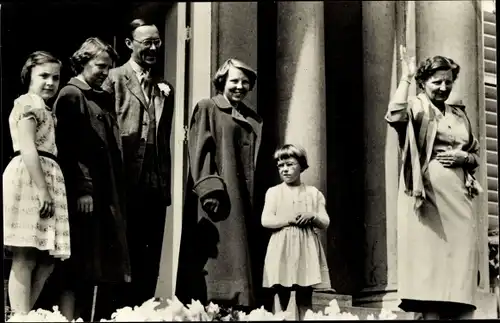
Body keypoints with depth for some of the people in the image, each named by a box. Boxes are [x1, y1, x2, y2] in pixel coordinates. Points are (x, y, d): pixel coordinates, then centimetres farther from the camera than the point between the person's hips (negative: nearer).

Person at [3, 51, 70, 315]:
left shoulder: (43, 107, 26)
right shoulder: (28, 102, -3)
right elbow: (28, 149, -15)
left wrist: (48, 190, 14)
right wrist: (43, 190, -21)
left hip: (46, 180, 10)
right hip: (29, 179, -10)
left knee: (46, 260, 6)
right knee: (25, 258, -11)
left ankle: (23, 316, 7)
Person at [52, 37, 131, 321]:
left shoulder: (104, 98, 18)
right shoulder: (71, 95, -5)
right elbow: (68, 148, -13)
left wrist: (117, 195, 13)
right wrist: (81, 190, -19)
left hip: (106, 192, 8)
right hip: (83, 193, -8)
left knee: (95, 263, 6)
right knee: (79, 263, -7)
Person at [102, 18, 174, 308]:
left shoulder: (165, 88, 17)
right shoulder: (114, 79, -2)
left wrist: (166, 183, 11)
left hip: (156, 186, 6)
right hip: (126, 184, -5)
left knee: (150, 261, 8)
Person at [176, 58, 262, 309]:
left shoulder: (253, 120, 19)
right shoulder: (206, 109, 2)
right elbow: (199, 151, -7)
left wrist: (254, 199, 12)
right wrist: (209, 189, -19)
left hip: (243, 199, 6)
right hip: (216, 197, -6)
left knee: (237, 259, 1)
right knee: (216, 259, -11)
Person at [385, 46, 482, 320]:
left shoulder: (460, 114, 19)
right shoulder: (417, 107, 1)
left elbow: (476, 154, 24)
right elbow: (395, 116, -23)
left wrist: (463, 158, 0)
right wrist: (406, 78, -16)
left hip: (458, 194, 6)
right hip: (427, 192, -6)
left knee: (461, 255, 0)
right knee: (430, 254, -9)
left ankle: (461, 311, 2)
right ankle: (431, 312, -7)